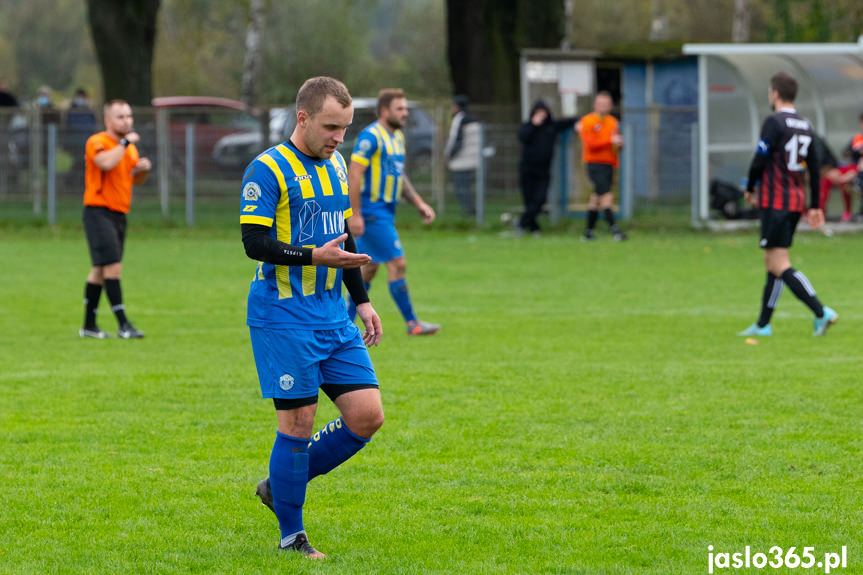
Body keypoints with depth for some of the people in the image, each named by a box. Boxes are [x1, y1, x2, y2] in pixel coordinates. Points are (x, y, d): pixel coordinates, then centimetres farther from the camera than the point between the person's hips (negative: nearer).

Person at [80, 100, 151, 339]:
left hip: (119, 214, 8)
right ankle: (123, 324, -15)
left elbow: (135, 180, 24)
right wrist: (125, 143, -21)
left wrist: (143, 169, 3)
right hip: (98, 212, -8)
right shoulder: (97, 142, -11)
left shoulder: (129, 147, 15)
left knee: (100, 270, 11)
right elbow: (106, 163, -31)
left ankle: (89, 325, 16)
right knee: (113, 266, -14)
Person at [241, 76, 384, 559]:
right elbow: (254, 242, -17)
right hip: (283, 315, -7)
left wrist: (362, 300, 20)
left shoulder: (336, 166, 14)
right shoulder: (269, 170, -11)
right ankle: (291, 535, 8)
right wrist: (313, 257, -27)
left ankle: (280, 485, 17)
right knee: (299, 421, -6)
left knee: (368, 415, 0)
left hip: (333, 316, 7)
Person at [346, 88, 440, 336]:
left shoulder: (397, 136, 14)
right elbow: (354, 174, -19)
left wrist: (419, 204, 16)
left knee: (369, 268, 13)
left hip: (385, 212, 10)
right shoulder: (371, 136, -15)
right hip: (371, 211, -10)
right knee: (398, 264, -10)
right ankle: (411, 322, -6)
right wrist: (355, 214, -22)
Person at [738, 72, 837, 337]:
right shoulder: (805, 126, 12)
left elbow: (760, 160, -16)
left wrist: (750, 189, 1)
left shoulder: (774, 122, -12)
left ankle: (821, 313, -20)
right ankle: (763, 324, 17)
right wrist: (814, 206, 17)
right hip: (796, 201, 8)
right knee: (772, 263, 14)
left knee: (779, 266, -10)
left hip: (775, 201, -8)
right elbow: (814, 167, 13)